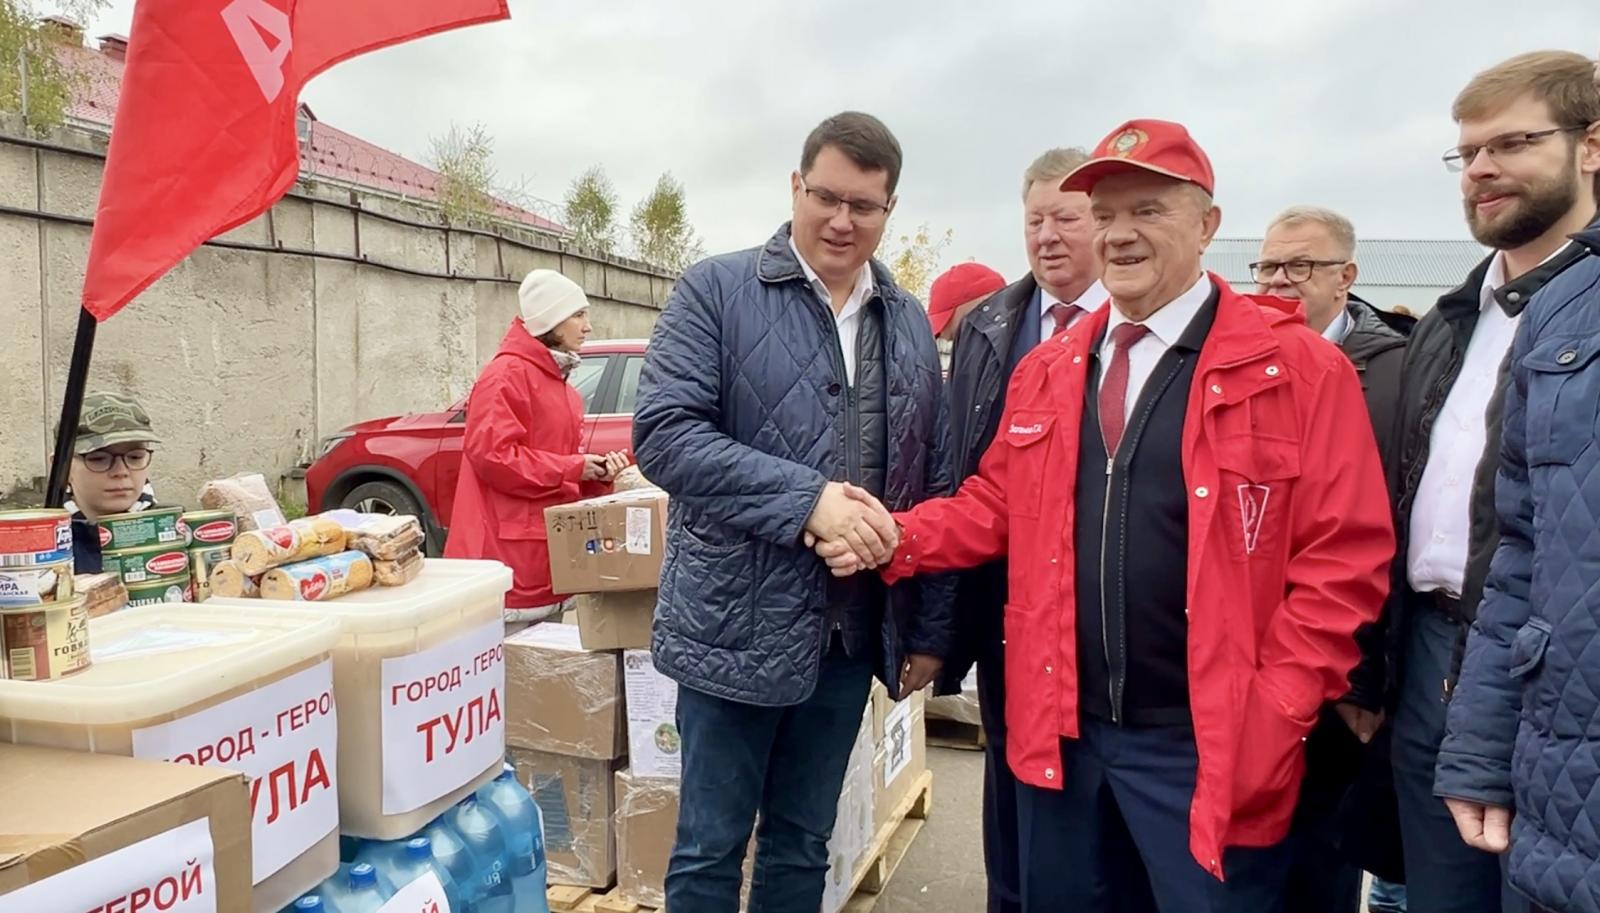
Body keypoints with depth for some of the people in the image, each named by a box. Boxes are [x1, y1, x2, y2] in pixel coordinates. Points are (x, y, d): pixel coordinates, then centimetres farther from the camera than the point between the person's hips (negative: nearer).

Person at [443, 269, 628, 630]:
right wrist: (573, 467, -14)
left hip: (550, 550, 10)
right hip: (512, 555, -10)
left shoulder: (560, 383, 19)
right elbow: (492, 454, -20)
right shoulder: (507, 374, -10)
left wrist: (598, 471, 2)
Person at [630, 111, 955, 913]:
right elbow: (663, 432, -15)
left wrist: (931, 629, 9)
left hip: (853, 631, 4)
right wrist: (806, 499, -24)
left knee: (804, 845, 18)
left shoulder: (910, 324, 9)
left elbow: (936, 485, 11)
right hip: (738, 624, -4)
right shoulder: (716, 290, -5)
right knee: (709, 847, 9)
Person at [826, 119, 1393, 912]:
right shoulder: (1047, 369, 9)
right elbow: (996, 506, 12)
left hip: (1205, 749, -4)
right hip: (1060, 729, 5)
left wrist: (1271, 717, -12)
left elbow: (1344, 561, -8)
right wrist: (893, 537, -5)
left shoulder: (1299, 368, -7)